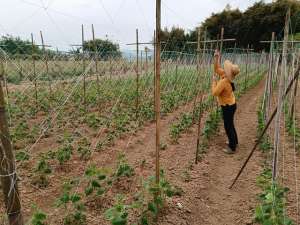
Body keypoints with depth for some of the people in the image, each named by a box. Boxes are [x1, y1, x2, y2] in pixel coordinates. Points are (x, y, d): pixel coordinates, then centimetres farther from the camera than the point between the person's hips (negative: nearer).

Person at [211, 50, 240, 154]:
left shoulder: (224, 81, -28)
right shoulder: (225, 76, 0)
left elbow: (214, 93, -24)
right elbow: (217, 69, 13)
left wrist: (214, 81, -15)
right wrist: (216, 58, 2)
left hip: (228, 106, -9)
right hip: (230, 105, 9)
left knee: (228, 126, 2)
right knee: (230, 124, 24)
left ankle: (232, 148, 14)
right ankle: (234, 141, 41)